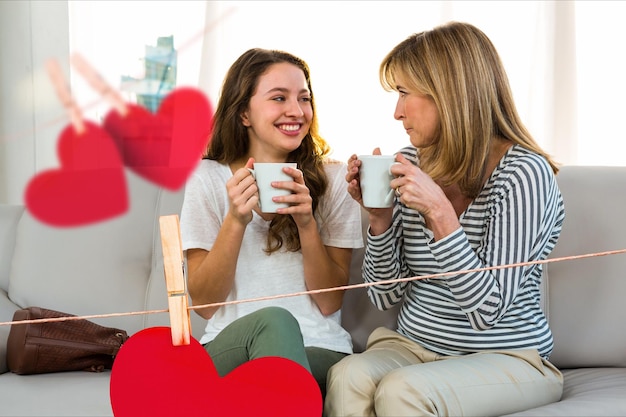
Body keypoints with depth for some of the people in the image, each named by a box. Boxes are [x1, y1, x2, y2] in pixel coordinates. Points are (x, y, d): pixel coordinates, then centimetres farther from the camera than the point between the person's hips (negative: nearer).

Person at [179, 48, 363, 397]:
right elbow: (204, 303, -1)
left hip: (321, 353, 0)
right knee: (273, 319, -33)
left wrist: (307, 224, -16)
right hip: (229, 347, 1)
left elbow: (330, 302, 0)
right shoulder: (208, 177, 3)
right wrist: (235, 221, -16)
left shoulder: (333, 179, 4)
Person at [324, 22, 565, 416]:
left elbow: (487, 311, -19)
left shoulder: (523, 172, -15)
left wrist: (440, 212, -27)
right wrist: (380, 215, -11)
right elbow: (385, 295, 4)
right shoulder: (410, 162, 2)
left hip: (506, 358, -4)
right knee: (347, 376, -29)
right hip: (413, 346, 4)